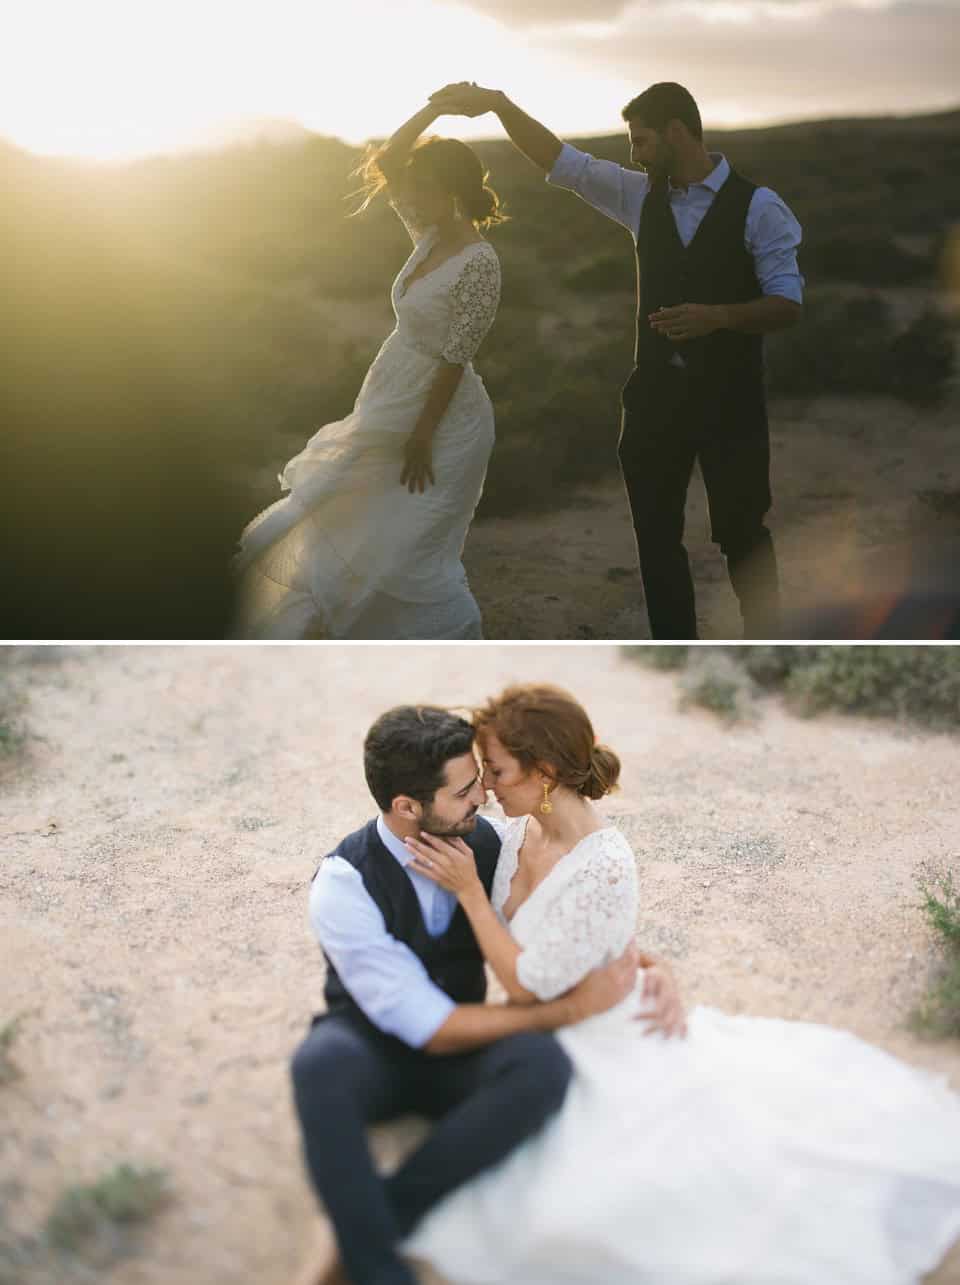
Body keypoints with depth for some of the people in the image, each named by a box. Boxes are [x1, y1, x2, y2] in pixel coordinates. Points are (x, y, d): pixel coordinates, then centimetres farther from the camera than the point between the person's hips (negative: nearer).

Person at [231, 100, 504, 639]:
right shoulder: (432, 236, 2)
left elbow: (454, 361, -21)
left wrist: (421, 440, -18)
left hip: (440, 417, -9)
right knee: (364, 530, 17)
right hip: (394, 403, 9)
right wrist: (434, 109, 0)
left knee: (408, 548, -1)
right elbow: (384, 165, 9)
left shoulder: (479, 263, -22)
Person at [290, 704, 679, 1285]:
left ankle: (381, 1217, -22)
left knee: (543, 1063, -32)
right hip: (374, 1050, -3)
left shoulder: (487, 841, -10)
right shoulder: (344, 884, -24)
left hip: (461, 1054, 4)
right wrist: (573, 1007, -26)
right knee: (321, 1063, -40)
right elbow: (429, 1028, -23)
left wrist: (647, 965, -14)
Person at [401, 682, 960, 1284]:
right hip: (543, 1042, 7)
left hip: (607, 1048, -7)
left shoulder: (604, 868, -30)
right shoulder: (517, 830, -5)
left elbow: (527, 985, -23)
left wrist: (469, 890, -22)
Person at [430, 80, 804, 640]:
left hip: (729, 395, -5)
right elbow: (559, 159, 7)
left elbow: (788, 304, -10)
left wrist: (717, 316, -26)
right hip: (655, 391, 5)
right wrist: (499, 104, -4)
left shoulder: (758, 206, -7)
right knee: (656, 532, 9)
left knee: (742, 532, 2)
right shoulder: (643, 195, 8)